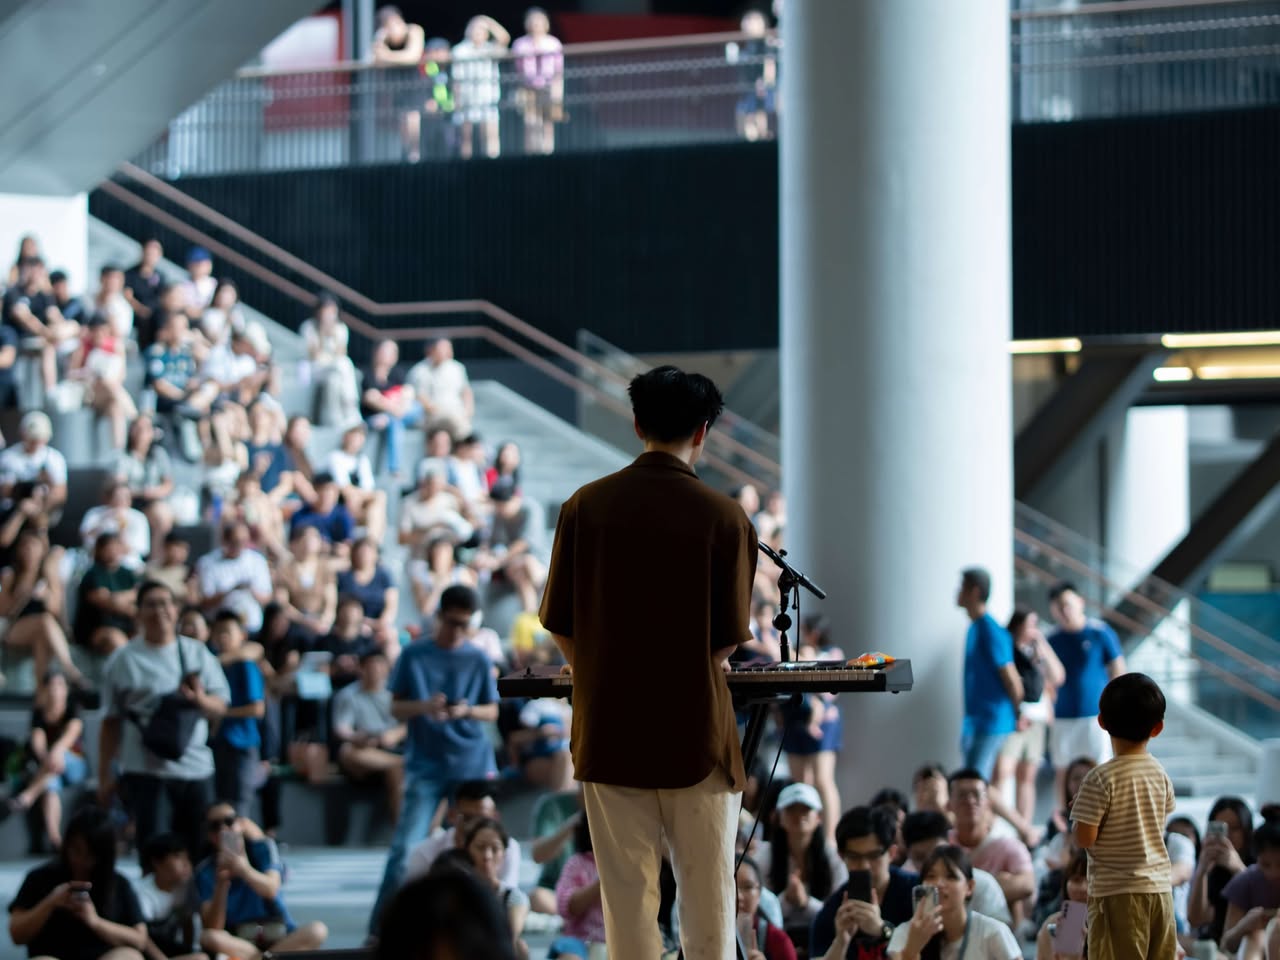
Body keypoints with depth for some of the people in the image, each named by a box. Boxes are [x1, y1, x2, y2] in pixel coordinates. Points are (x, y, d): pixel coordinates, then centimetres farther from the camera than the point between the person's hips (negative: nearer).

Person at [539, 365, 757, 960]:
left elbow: (559, 626, 3)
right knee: (707, 896, 6)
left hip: (608, 731, 2)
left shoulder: (585, 507, -1)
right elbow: (728, 641, -4)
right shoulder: (724, 519, -7)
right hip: (697, 731, -2)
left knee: (628, 897, 5)